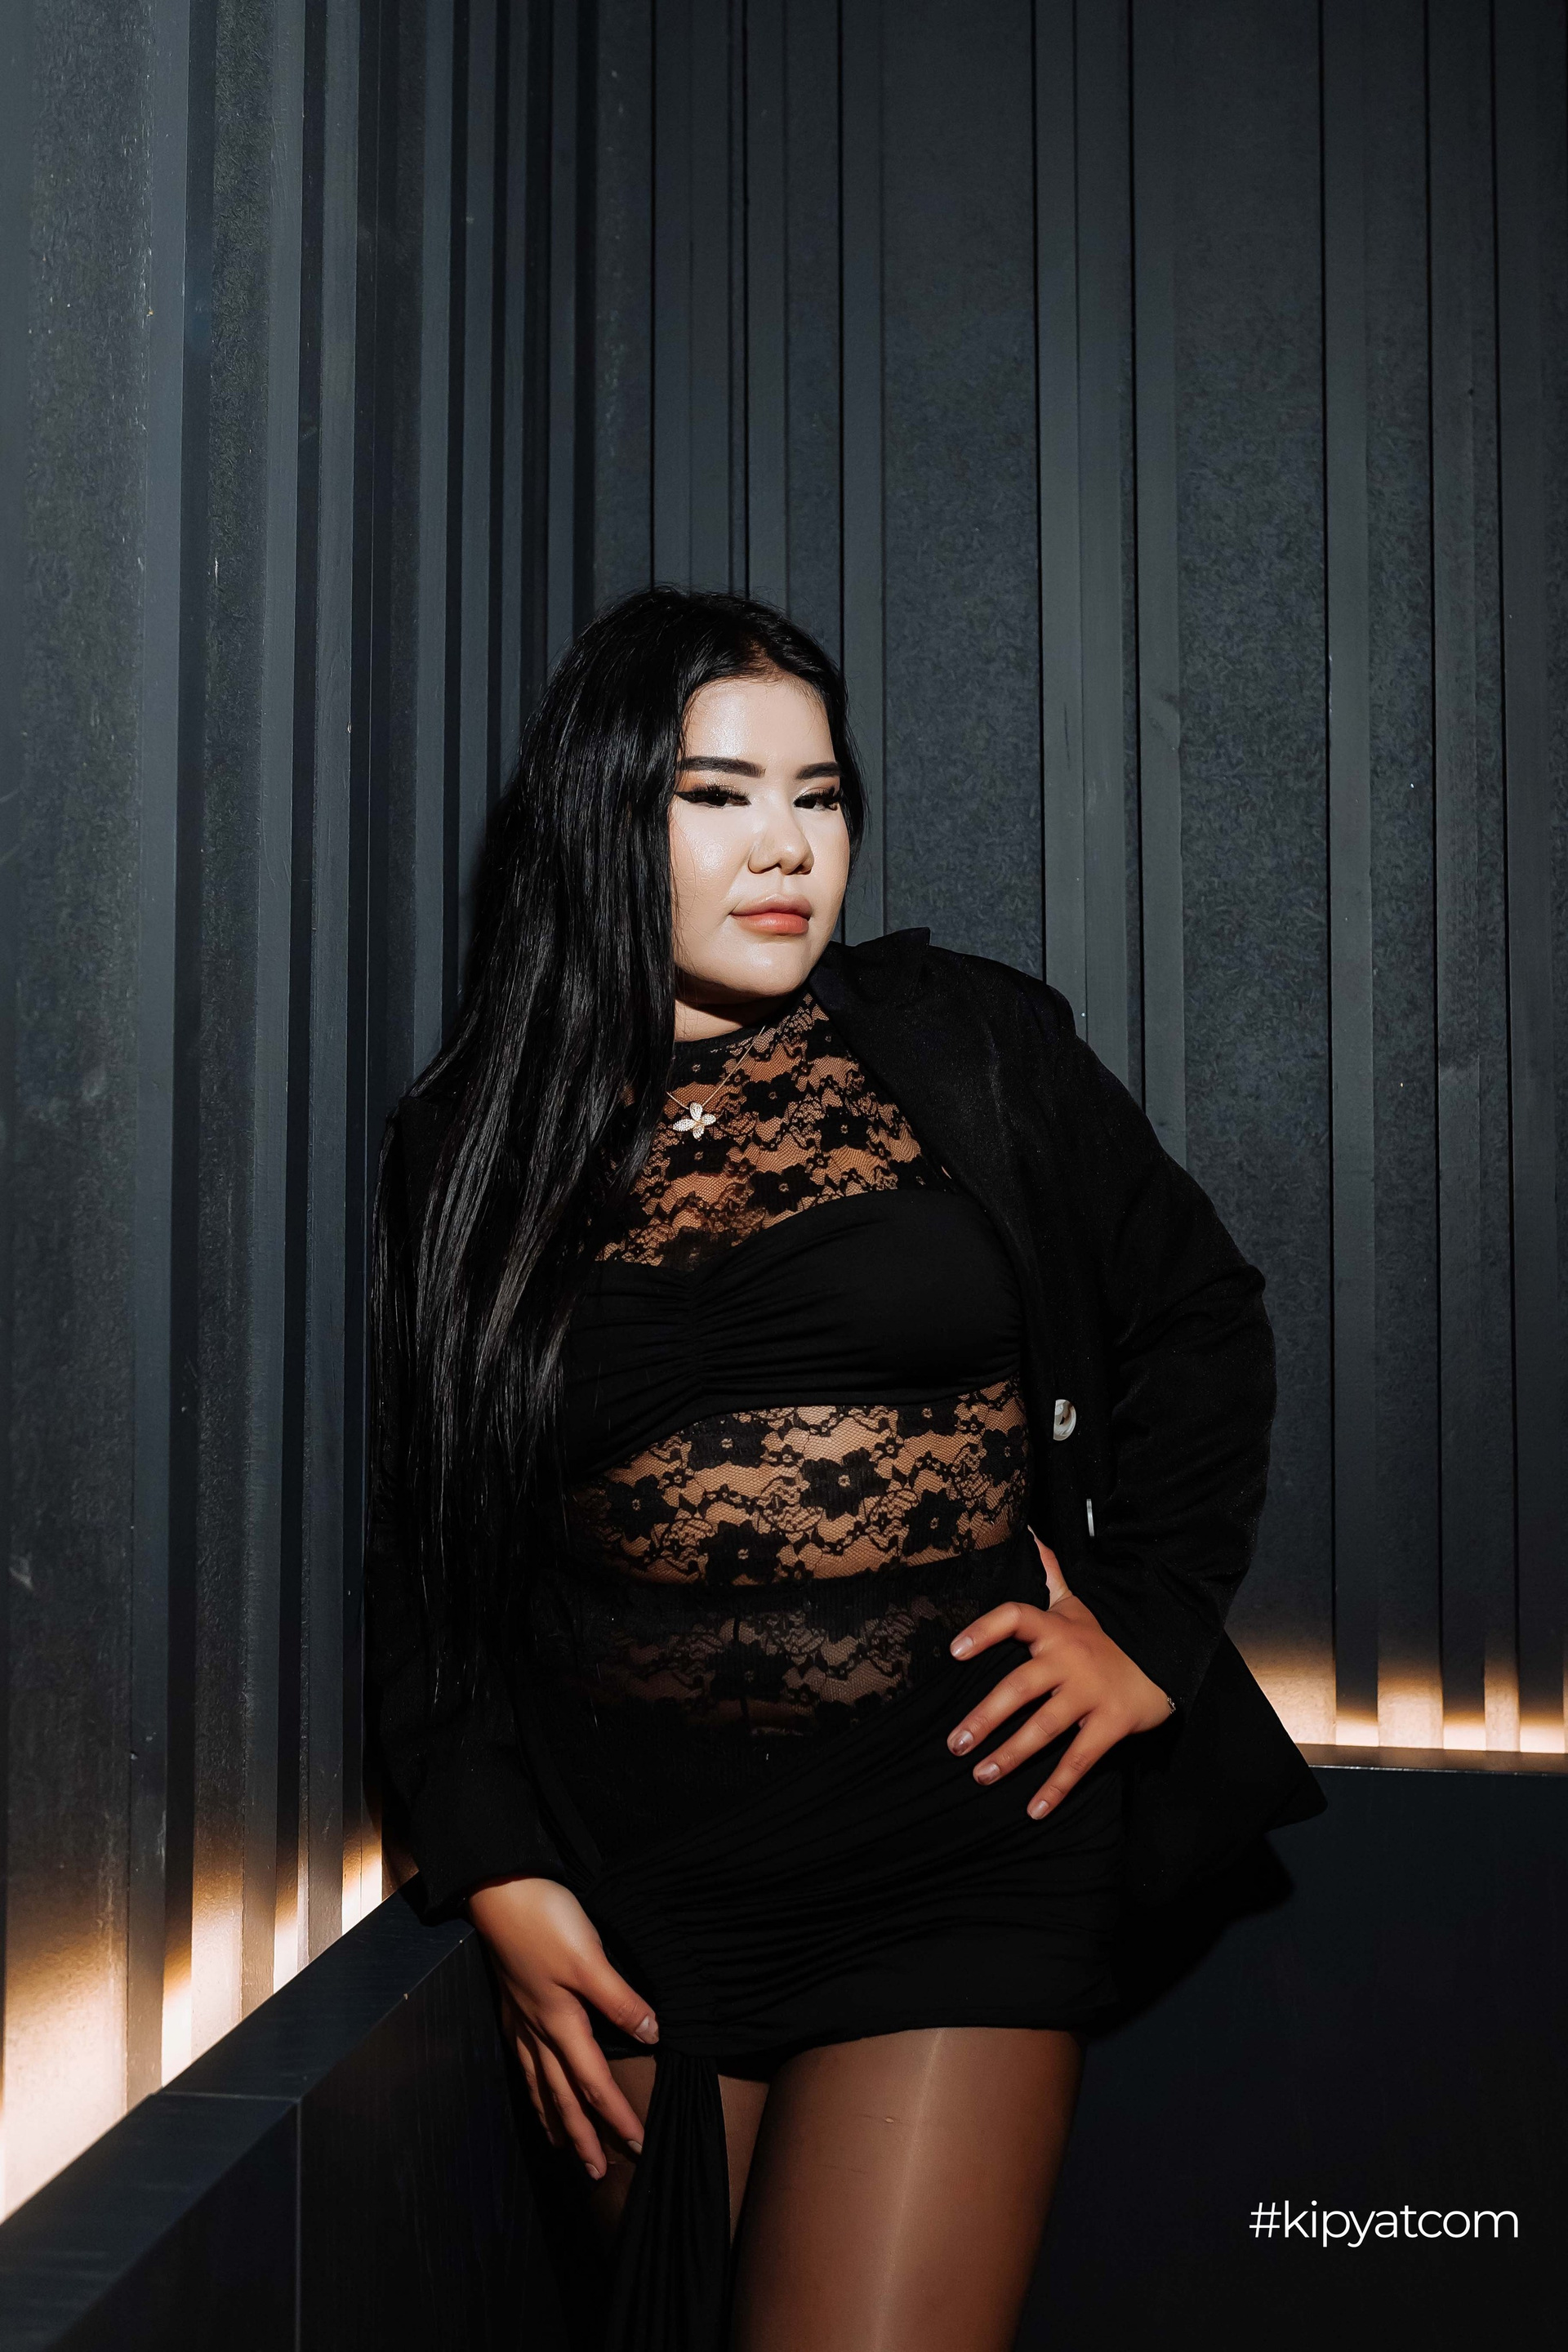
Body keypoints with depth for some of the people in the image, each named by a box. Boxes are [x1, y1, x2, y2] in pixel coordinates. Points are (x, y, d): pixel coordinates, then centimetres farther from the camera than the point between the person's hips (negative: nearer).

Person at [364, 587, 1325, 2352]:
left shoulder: (968, 1046, 2)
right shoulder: (470, 1156, 4)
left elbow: (1199, 1320, 10)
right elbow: (426, 1561, 7)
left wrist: (1149, 1627, 0)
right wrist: (502, 1881, -2)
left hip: (962, 1827, -1)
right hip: (636, 1883, 2)